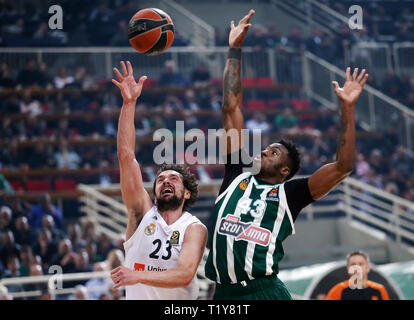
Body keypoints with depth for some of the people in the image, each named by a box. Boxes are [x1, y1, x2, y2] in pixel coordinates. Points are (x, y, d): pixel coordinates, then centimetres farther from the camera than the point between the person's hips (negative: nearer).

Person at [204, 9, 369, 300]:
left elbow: (343, 167, -1)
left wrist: (347, 107, -6)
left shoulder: (289, 194, 8)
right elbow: (231, 108, 17)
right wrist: (234, 52, 16)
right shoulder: (238, 175, 16)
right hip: (224, 293, 4)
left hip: (264, 291, -4)